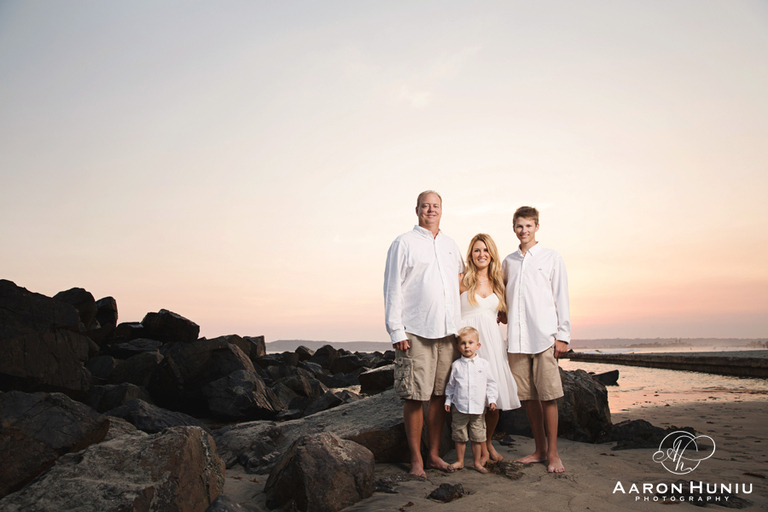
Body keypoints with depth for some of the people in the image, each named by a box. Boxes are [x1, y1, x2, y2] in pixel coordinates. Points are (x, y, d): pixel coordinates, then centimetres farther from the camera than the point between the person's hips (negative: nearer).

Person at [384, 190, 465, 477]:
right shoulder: (404, 243, 3)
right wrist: (396, 331, -9)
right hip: (416, 333, -5)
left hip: (448, 331, 5)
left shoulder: (451, 246, 18)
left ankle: (434, 454, 21)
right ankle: (416, 458, 11)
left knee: (440, 395, 9)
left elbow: (462, 282, 26)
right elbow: (392, 289, -2)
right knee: (414, 397, -2)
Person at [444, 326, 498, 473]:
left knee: (477, 437, 8)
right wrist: (448, 400, 5)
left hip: (478, 407, 0)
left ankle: (477, 462, 23)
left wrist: (492, 400, -1)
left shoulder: (484, 364, 2)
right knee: (459, 436, 9)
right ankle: (459, 461, 24)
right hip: (459, 407, 0)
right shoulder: (456, 365, 1)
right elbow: (451, 384, 9)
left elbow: (490, 384, 7)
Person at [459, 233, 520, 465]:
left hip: (492, 341, 4)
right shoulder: (463, 281, 0)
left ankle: (489, 442, 27)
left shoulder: (498, 282, 14)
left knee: (495, 394, 3)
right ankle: (481, 448, 12)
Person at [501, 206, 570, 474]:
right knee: (528, 396, 8)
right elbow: (501, 292, 28)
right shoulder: (508, 262, 14)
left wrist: (563, 336, -4)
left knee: (547, 395, -3)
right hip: (517, 338, 4)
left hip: (544, 336, -4)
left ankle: (553, 453, 9)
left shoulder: (552, 258, 4)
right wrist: (502, 311, 9)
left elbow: (561, 299, 1)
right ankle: (539, 449, 20)